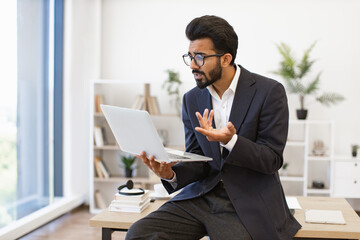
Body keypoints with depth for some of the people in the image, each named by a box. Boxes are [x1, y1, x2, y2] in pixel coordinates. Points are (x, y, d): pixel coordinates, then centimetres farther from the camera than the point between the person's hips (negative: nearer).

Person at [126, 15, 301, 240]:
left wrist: (230, 141, -26)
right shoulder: (192, 99, 7)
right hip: (202, 195, 4)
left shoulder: (269, 92, -8)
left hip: (247, 204, -3)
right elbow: (197, 161, 7)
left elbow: (272, 159, -9)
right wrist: (172, 174, -15)